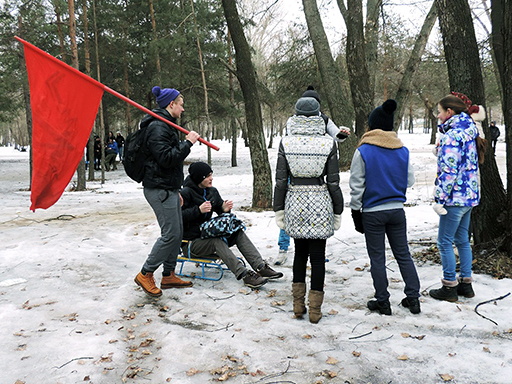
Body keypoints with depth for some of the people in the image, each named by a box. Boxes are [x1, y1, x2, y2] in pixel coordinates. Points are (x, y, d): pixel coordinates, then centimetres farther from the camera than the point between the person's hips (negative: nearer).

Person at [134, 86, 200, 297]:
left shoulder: (167, 125, 19)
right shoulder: (158, 127, -15)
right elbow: (166, 158, -25)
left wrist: (177, 190, 25)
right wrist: (187, 143, -18)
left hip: (169, 188, 11)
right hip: (159, 189, -11)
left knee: (177, 232, 12)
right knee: (170, 234, -9)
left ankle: (168, 276, 22)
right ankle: (145, 275, 3)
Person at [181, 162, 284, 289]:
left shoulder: (212, 191, 9)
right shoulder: (187, 193, -12)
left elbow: (220, 211, 18)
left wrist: (225, 209, -5)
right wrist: (199, 210, -29)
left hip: (208, 235, 7)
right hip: (191, 242, -7)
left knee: (239, 233, -11)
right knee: (217, 242, -34)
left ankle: (261, 267, -20)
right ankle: (244, 274, -44)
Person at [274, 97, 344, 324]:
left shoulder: (286, 143, -2)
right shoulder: (328, 144, -5)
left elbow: (280, 180, -1)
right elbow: (333, 182, -4)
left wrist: (278, 209, 6)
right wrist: (338, 211, 5)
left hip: (295, 203, 2)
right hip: (320, 204, -1)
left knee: (300, 253, 18)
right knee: (317, 256, 7)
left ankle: (298, 306, 21)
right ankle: (315, 309, 13)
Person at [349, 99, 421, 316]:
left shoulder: (363, 152, -12)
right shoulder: (402, 151, 0)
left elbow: (357, 186, -9)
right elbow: (410, 180, 8)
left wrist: (355, 211, 0)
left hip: (372, 212, -4)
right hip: (397, 210, 4)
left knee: (377, 257, 7)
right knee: (403, 254, 15)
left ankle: (382, 302, 15)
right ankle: (413, 297, 20)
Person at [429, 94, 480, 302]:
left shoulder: (452, 136, -18)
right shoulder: (468, 131, 12)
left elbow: (449, 171, -22)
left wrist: (440, 200, -18)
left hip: (455, 197, -9)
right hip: (469, 195, 9)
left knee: (445, 242, 1)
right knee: (462, 240, 16)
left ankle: (450, 287, 8)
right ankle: (466, 283, 24)